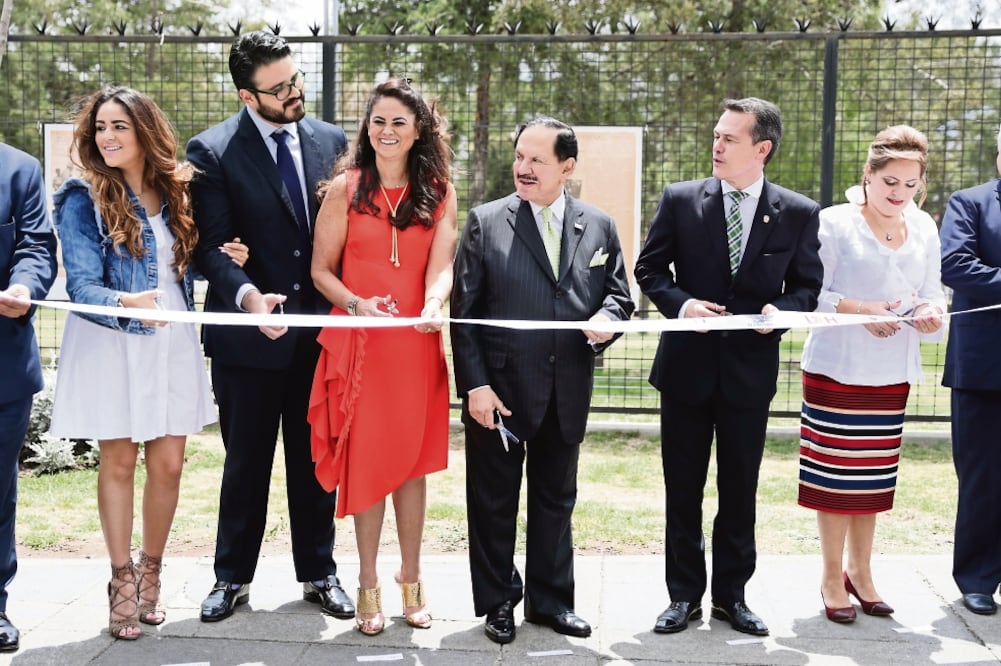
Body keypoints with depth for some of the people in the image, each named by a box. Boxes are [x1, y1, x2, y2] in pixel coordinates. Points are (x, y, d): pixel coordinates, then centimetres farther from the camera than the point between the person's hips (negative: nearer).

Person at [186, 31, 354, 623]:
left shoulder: (331, 141, 4)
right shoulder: (213, 152, -7)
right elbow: (212, 246, -11)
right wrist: (248, 296, -28)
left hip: (320, 331, 3)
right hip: (249, 335, -2)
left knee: (316, 461, 13)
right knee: (245, 463, 10)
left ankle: (319, 574, 28)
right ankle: (233, 579, 26)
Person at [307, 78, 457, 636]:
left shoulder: (440, 191, 4)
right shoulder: (346, 188, 1)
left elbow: (441, 266, -6)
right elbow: (322, 270, 2)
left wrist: (432, 307, -27)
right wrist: (356, 303, -17)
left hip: (417, 343, 1)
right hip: (358, 341, -1)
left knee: (412, 460, 8)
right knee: (366, 459, 3)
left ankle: (412, 580, 21)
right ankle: (369, 584, 14)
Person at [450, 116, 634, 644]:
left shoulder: (599, 227, 5)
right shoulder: (485, 222, -4)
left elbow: (618, 295, 11)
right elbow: (464, 312, -6)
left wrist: (608, 318, -13)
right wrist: (474, 384, -13)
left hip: (568, 392, 3)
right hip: (499, 388, -3)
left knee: (556, 498, 15)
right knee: (494, 500, 9)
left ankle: (550, 599, 29)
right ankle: (497, 602, 25)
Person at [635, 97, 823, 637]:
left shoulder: (798, 213, -1)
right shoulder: (680, 199, -1)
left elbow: (807, 285, 6)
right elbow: (649, 269, 3)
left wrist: (781, 309, -15)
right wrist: (680, 303, -15)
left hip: (751, 368, 0)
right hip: (687, 363, 0)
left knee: (739, 489, 11)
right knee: (683, 489, 9)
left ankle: (731, 595, 27)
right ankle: (684, 596, 22)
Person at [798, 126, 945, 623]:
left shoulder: (924, 228, 9)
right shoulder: (835, 222, -7)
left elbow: (931, 295, 9)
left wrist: (931, 315, -14)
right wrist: (859, 309, -23)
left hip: (891, 374, 5)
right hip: (836, 370, -5)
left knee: (874, 477, 11)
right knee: (835, 473, 0)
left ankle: (860, 572, 25)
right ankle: (832, 577, 13)